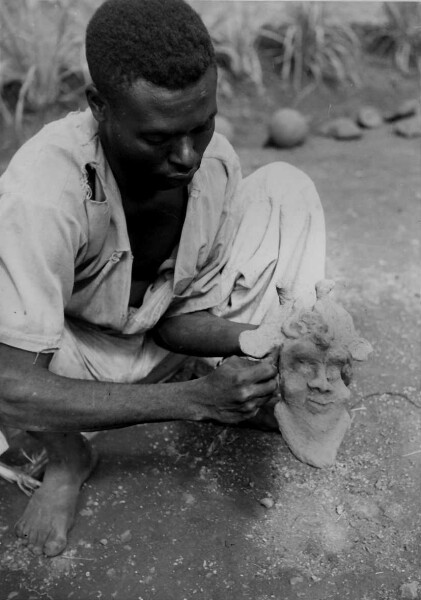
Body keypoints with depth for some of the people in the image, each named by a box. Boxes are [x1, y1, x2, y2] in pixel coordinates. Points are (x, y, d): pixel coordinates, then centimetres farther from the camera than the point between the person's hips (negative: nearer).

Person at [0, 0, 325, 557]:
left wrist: (254, 339, -31)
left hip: (164, 330, 4)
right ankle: (66, 454, -6)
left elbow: (175, 316, -9)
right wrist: (197, 398, -39)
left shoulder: (216, 161, -20)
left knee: (284, 188, -10)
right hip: (79, 354, -3)